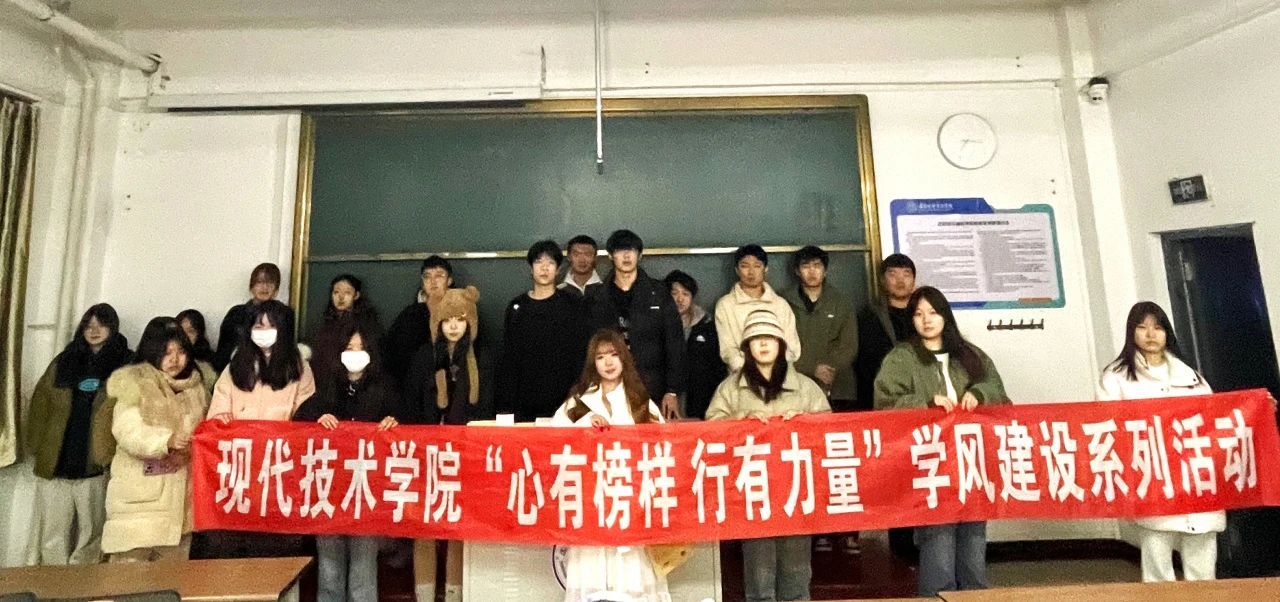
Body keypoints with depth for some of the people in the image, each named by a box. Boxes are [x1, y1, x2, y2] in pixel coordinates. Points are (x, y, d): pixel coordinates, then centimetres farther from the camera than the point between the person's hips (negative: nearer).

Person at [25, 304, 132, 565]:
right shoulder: (63, 362, 10)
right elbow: (39, 406, 12)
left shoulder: (126, 364, -2)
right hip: (54, 464, 3)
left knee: (90, 537, 7)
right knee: (53, 539, 8)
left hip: (96, 467, -3)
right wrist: (36, 447, 5)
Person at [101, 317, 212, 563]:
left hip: (181, 493, 5)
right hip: (140, 495, -5)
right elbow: (128, 433, -18)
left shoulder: (196, 386, 9)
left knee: (172, 570, 13)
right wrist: (166, 441, -33)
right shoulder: (132, 383, -6)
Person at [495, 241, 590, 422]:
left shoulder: (573, 305, 3)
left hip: (563, 402, -2)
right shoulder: (516, 307, 9)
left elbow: (581, 354, 0)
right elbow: (508, 359, 8)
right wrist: (505, 405, 1)